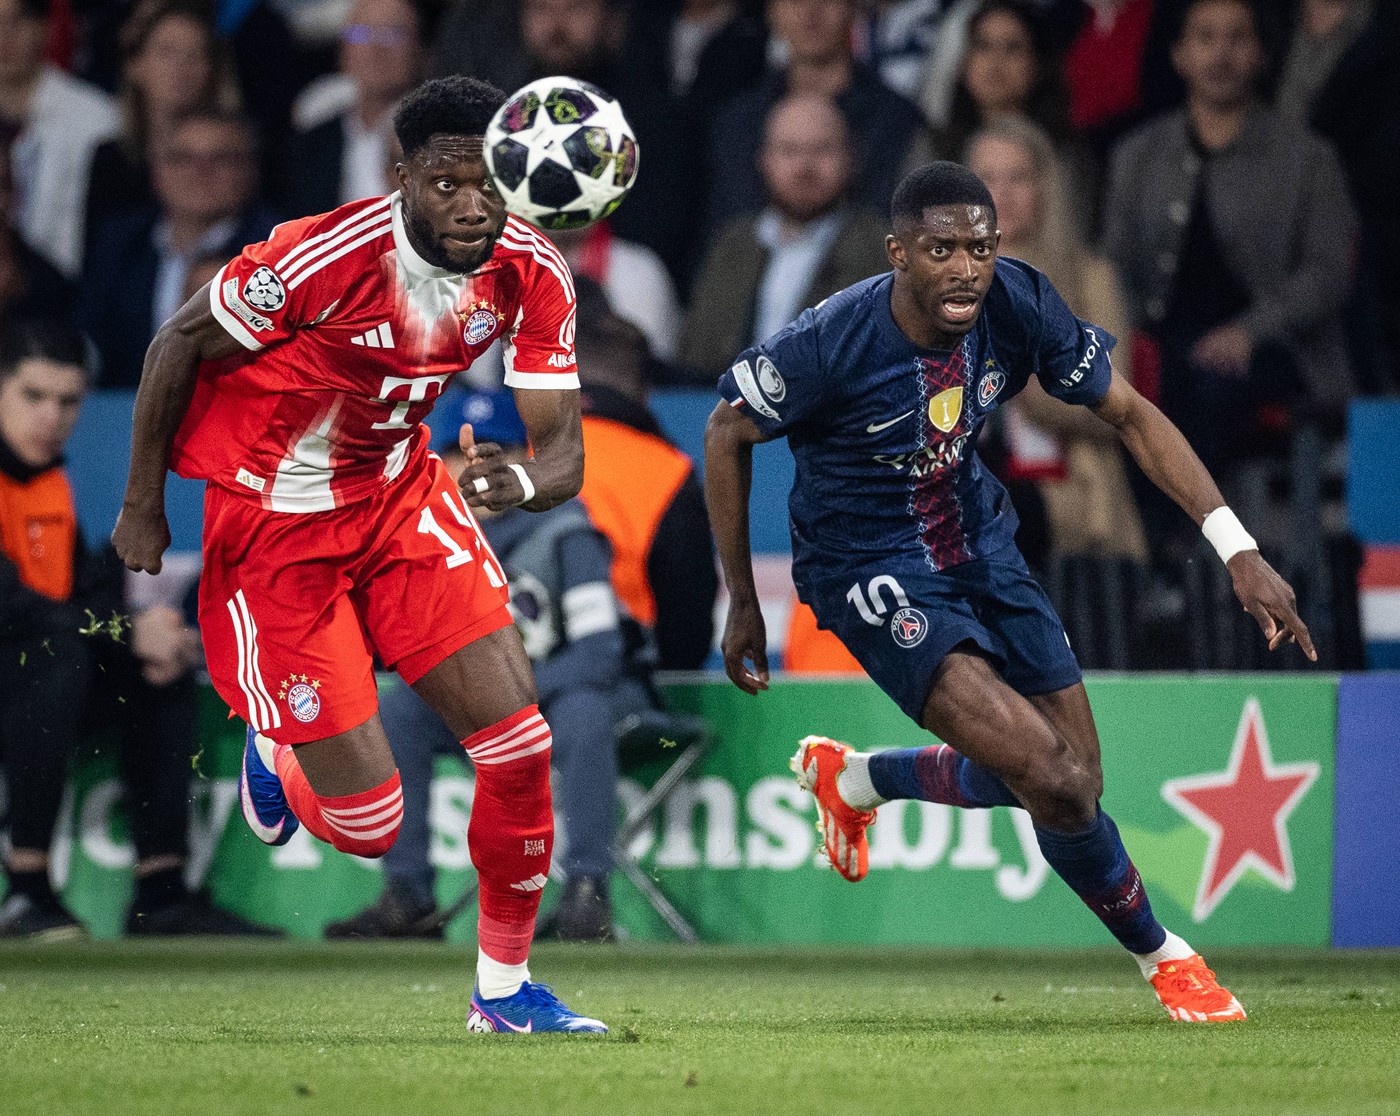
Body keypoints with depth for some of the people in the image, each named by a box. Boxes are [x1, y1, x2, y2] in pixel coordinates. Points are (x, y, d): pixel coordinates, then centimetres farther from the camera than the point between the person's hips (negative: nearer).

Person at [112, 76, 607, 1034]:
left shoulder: (532, 275, -13)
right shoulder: (322, 259, -28)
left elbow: (562, 450, -13)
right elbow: (180, 343, -13)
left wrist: (517, 482, -38)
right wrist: (143, 504, -5)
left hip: (401, 496, 5)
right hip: (273, 525, -5)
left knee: (522, 744, -7)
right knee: (368, 825, -6)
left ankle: (503, 986, 12)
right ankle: (278, 758, 32)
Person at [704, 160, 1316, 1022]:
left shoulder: (1019, 305, -15)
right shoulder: (833, 341, -26)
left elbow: (1131, 414, -3)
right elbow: (728, 434, -10)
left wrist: (1238, 550, -11)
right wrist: (744, 602, -5)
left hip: (978, 549, 6)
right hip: (871, 573, -6)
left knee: (1069, 787, 9)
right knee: (1053, 778, -20)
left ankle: (853, 779, 33)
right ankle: (1159, 952, 6)